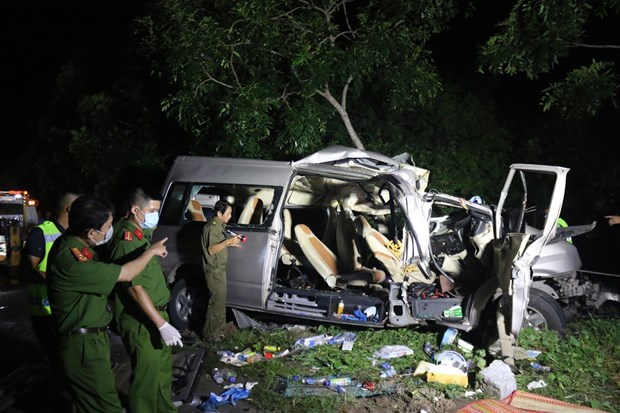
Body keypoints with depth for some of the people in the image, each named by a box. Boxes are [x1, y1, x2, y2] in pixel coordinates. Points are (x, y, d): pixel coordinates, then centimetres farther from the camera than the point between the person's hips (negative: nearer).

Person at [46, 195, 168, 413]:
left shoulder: (71, 244, 2)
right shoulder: (71, 259, -30)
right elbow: (125, 274, -23)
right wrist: (152, 251, -6)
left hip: (91, 337, 10)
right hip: (83, 345, -10)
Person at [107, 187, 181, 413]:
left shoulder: (142, 234, 8)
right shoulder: (127, 242, -23)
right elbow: (135, 288, -28)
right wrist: (162, 325, -29)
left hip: (156, 313, 10)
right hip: (140, 321, -10)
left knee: (163, 367, 22)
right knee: (147, 373, -2)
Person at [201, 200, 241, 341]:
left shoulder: (219, 226, 14)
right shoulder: (212, 227, -18)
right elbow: (211, 249, -23)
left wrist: (230, 243, 9)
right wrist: (228, 241, -26)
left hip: (219, 269, 10)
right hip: (214, 270, -10)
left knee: (220, 299, 18)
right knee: (217, 301, -6)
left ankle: (220, 327, 29)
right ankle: (209, 333, 1)